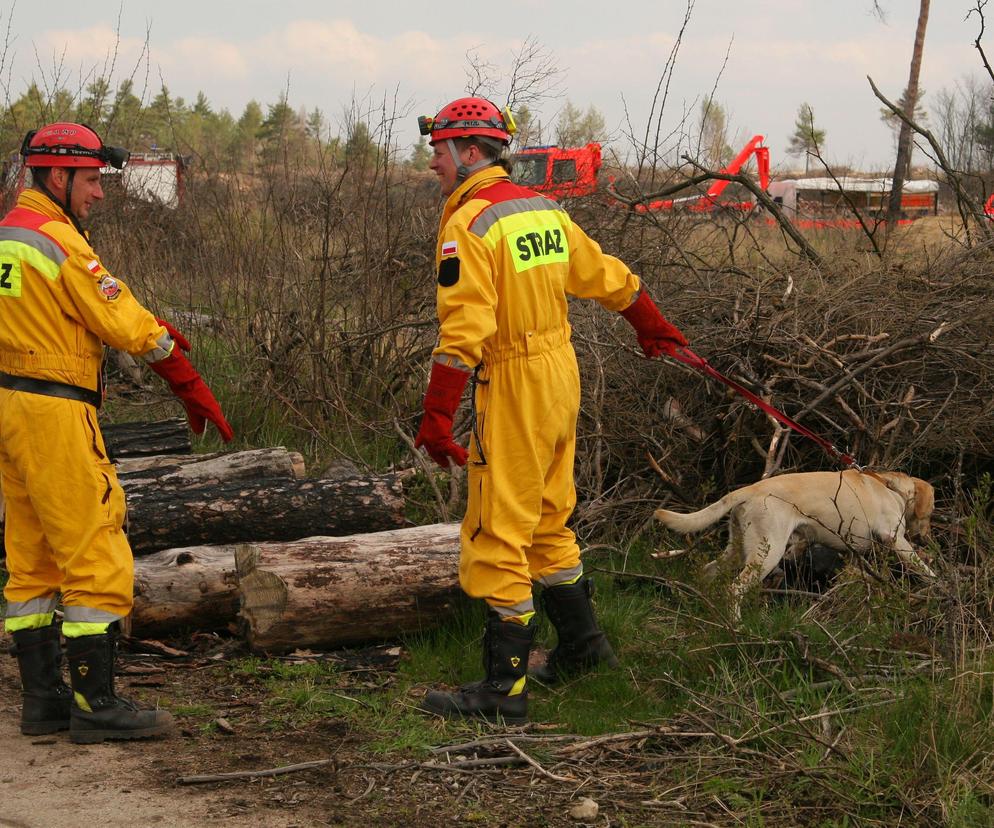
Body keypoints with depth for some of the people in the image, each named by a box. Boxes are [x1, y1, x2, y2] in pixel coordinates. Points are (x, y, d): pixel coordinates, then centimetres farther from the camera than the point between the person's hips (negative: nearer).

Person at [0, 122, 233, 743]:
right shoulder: (60, 243, -15)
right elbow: (127, 325, -11)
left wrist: (150, 329, 8)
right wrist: (193, 387, -1)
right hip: (54, 412, -10)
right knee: (96, 558, -5)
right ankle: (96, 704, -3)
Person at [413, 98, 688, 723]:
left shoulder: (468, 224, -15)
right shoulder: (543, 209, 10)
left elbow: (465, 327, -24)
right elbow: (609, 277, 21)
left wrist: (437, 418, -24)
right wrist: (655, 329, 36)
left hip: (513, 389, -9)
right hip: (561, 373, 9)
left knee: (498, 536, -4)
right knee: (548, 523, 21)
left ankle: (505, 688, -2)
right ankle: (583, 644, 31)